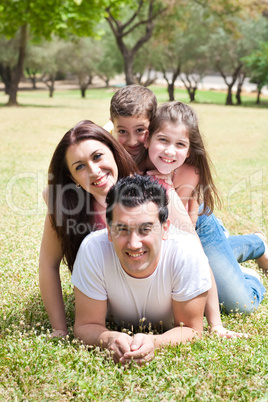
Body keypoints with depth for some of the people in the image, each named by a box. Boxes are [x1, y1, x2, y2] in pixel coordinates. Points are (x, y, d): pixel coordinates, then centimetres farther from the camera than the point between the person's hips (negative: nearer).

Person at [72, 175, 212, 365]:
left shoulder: (187, 253, -41)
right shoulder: (93, 249, -39)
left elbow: (191, 329, -30)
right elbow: (86, 325, -29)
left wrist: (153, 342, -52)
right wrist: (110, 339, -53)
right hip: (117, 328, 1)